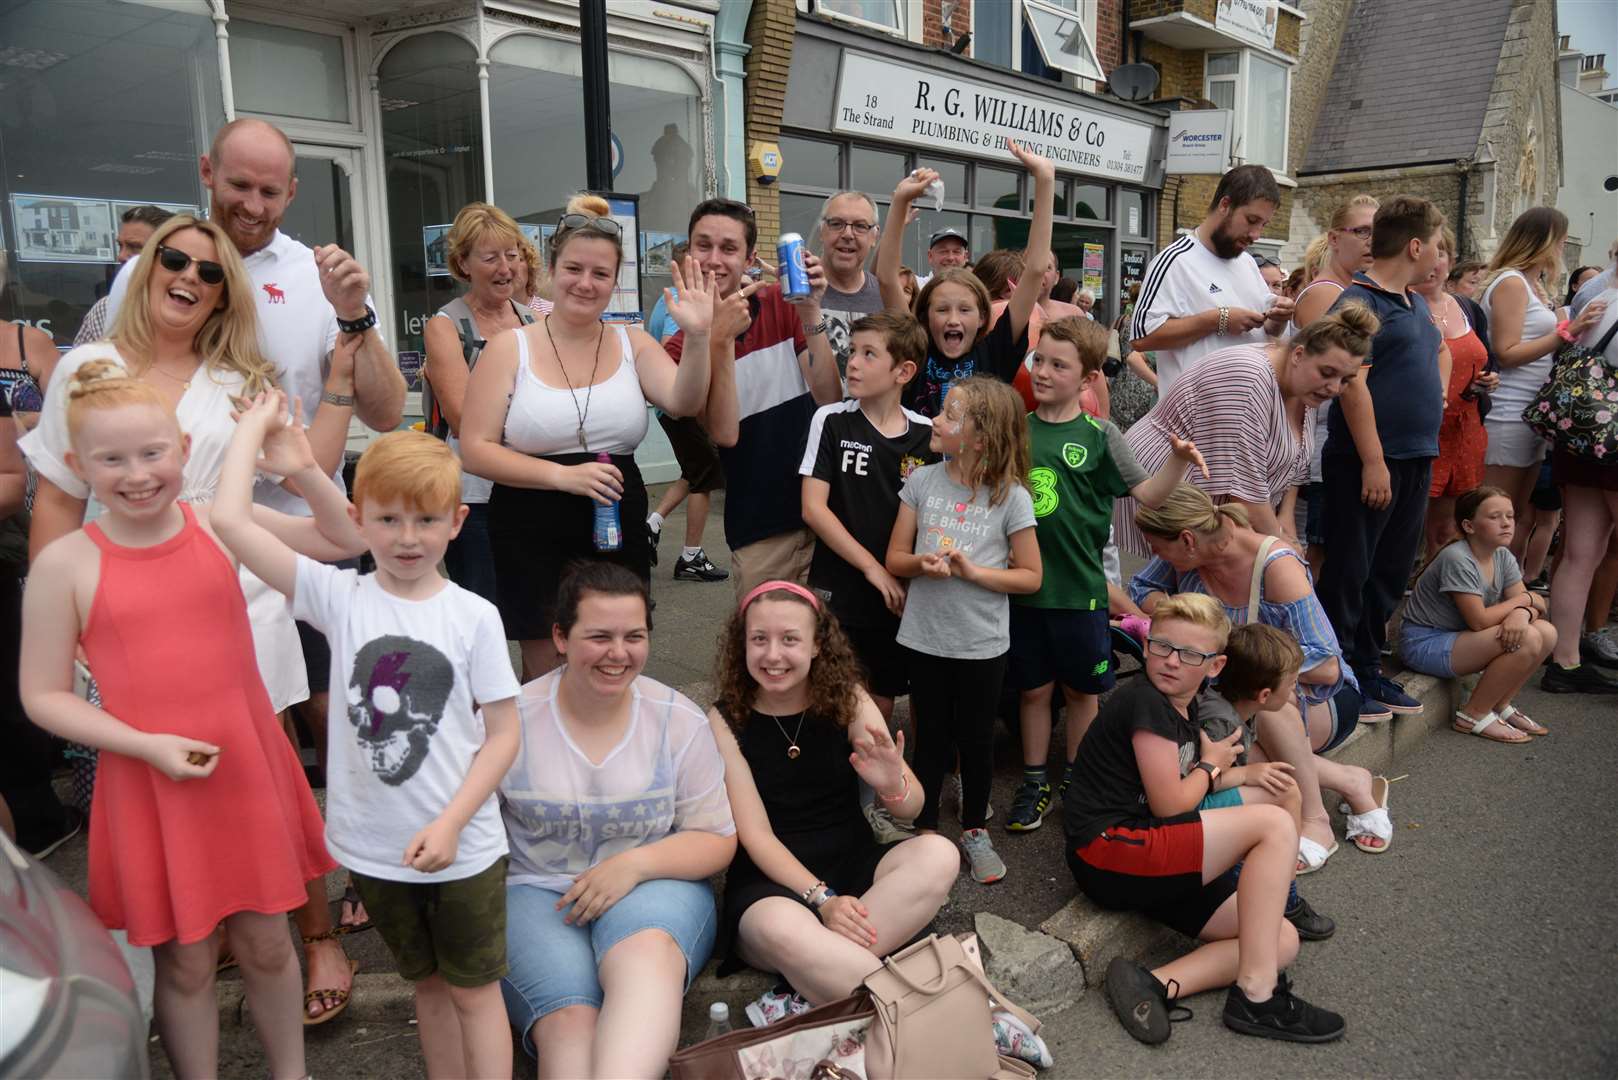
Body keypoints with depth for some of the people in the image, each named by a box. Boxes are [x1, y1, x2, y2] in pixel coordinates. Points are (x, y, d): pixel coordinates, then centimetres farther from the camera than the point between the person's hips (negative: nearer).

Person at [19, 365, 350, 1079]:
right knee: (185, 962, 13)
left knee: (265, 945, 16)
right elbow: (43, 696, -3)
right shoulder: (64, 563, -7)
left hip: (246, 772, 2)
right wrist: (148, 745, -13)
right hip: (148, 786, -1)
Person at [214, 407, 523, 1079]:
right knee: (427, 985, 21)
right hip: (375, 848, 2)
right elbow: (230, 521, -15)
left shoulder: (474, 616, -11)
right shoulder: (340, 598, -8)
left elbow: (503, 733, -8)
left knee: (474, 991, 13)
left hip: (463, 848, -2)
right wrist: (255, 424, -6)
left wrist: (450, 823, -17)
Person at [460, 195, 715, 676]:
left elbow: (683, 402, -12)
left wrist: (699, 337, -28)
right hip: (532, 539, -2)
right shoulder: (510, 349, -3)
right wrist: (563, 475, -19)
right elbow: (476, 450, -9)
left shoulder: (633, 344, 4)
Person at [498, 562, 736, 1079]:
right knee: (570, 1021, -32)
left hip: (653, 887, 0)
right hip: (536, 891, 1)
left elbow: (717, 840, 2)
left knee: (647, 952, -37)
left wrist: (635, 864, -15)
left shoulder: (680, 721, 0)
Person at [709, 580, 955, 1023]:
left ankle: (821, 984, -25)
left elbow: (911, 809, -4)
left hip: (854, 863, 3)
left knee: (938, 854, -27)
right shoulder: (726, 720, -7)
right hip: (771, 881, -3)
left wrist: (892, 784, -28)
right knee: (780, 928, -39)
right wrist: (821, 898, -25)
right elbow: (755, 834, -11)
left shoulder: (848, 700, -2)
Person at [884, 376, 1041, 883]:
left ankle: (974, 831, 33)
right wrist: (922, 564, -20)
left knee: (976, 740, 13)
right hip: (924, 638, 2)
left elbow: (1030, 576, -6)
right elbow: (895, 557, 2)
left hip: (982, 646, -2)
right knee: (931, 739, 14)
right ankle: (925, 830, 31)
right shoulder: (922, 481, -3)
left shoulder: (1011, 498, -11)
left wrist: (973, 571, -19)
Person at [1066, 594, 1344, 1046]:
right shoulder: (1145, 703, -13)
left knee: (1283, 941, 1)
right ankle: (1255, 996, -15)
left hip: (1148, 859, 10)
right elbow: (1169, 806, -13)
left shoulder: (1185, 709, 16)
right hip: (1109, 849, -9)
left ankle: (1155, 986, -14)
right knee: (1275, 824, -17)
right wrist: (1211, 766, 6)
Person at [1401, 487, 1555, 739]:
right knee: (1527, 639, -22)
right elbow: (1479, 621, -23)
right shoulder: (1458, 559, -21)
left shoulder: (1503, 556, 4)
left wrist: (1522, 613, -26)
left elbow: (1528, 602, -1)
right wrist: (1524, 600, -10)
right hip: (1424, 644, -8)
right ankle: (1474, 716, -7)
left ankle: (1500, 706, 9)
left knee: (1547, 633, -6)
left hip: (1458, 636, 8)